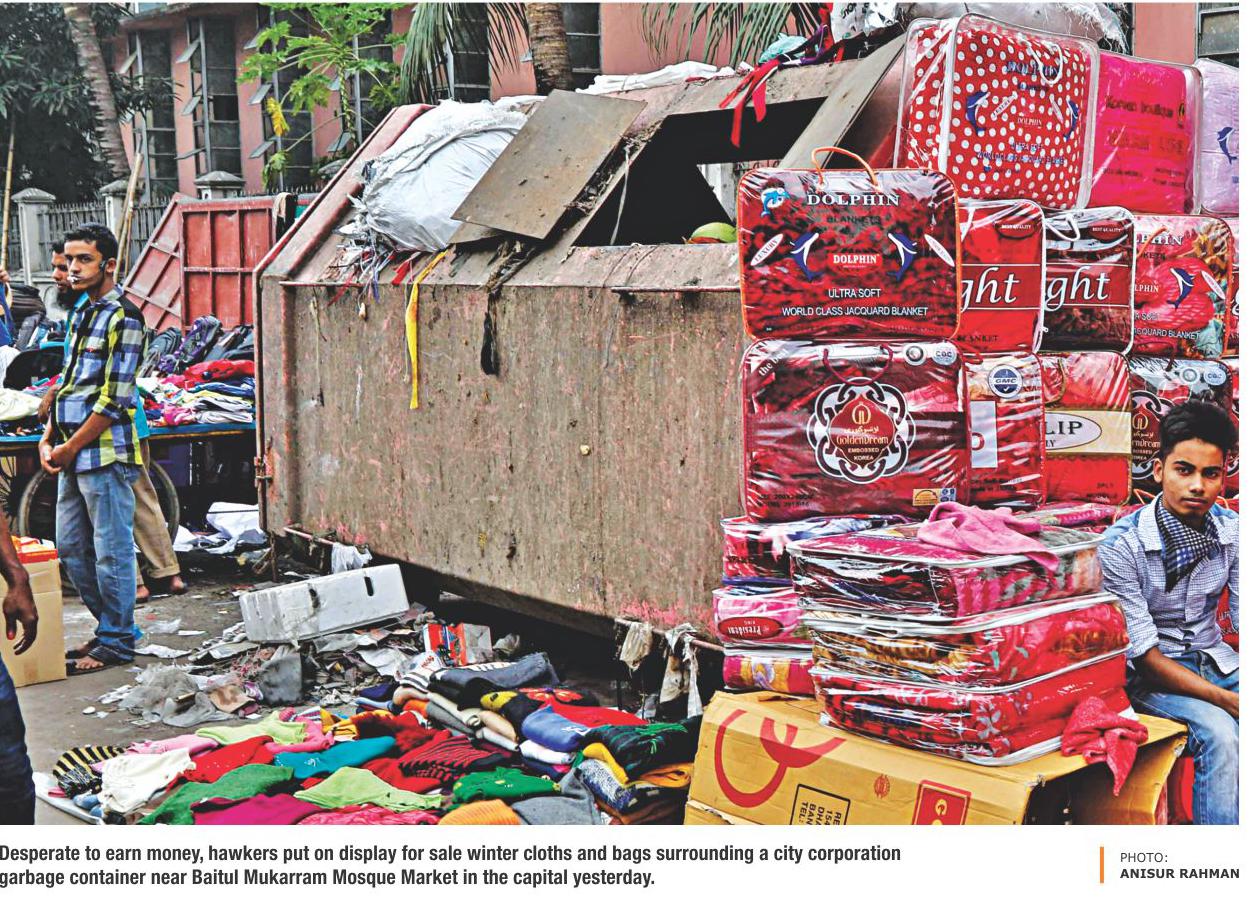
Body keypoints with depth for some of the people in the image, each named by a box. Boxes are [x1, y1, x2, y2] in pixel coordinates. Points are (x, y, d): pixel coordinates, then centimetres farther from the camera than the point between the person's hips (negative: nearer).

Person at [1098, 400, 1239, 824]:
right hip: (1152, 674, -5)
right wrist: (1230, 700, -25)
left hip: (1215, 659, 5)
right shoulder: (1122, 544, -18)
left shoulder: (1231, 531, -2)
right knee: (1219, 732, -32)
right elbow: (1142, 652, -18)